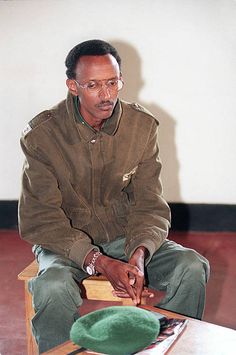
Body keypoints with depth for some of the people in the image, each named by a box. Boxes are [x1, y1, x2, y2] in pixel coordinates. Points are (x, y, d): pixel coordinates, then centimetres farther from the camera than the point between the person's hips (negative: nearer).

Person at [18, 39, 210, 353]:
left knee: (193, 267, -19)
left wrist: (140, 253, -26)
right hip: (67, 242, -3)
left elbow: (150, 205, -4)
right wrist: (100, 262, -29)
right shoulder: (42, 134, -15)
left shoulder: (143, 126, -6)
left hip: (125, 237, 3)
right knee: (54, 289, -35)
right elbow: (41, 219, -16)